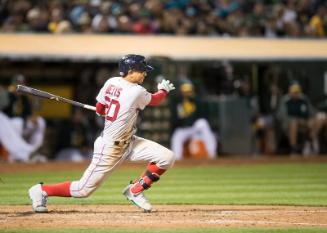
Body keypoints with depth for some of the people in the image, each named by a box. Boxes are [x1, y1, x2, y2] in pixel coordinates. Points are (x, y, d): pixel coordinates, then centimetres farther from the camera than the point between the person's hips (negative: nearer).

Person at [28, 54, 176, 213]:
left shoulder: (111, 82, 1)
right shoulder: (137, 92, -23)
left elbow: (99, 109, 12)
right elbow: (155, 100, -1)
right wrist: (163, 89, 18)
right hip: (109, 148, -9)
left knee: (167, 158, -4)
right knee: (83, 190, 0)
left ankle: (135, 191, 10)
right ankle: (42, 190, 20)